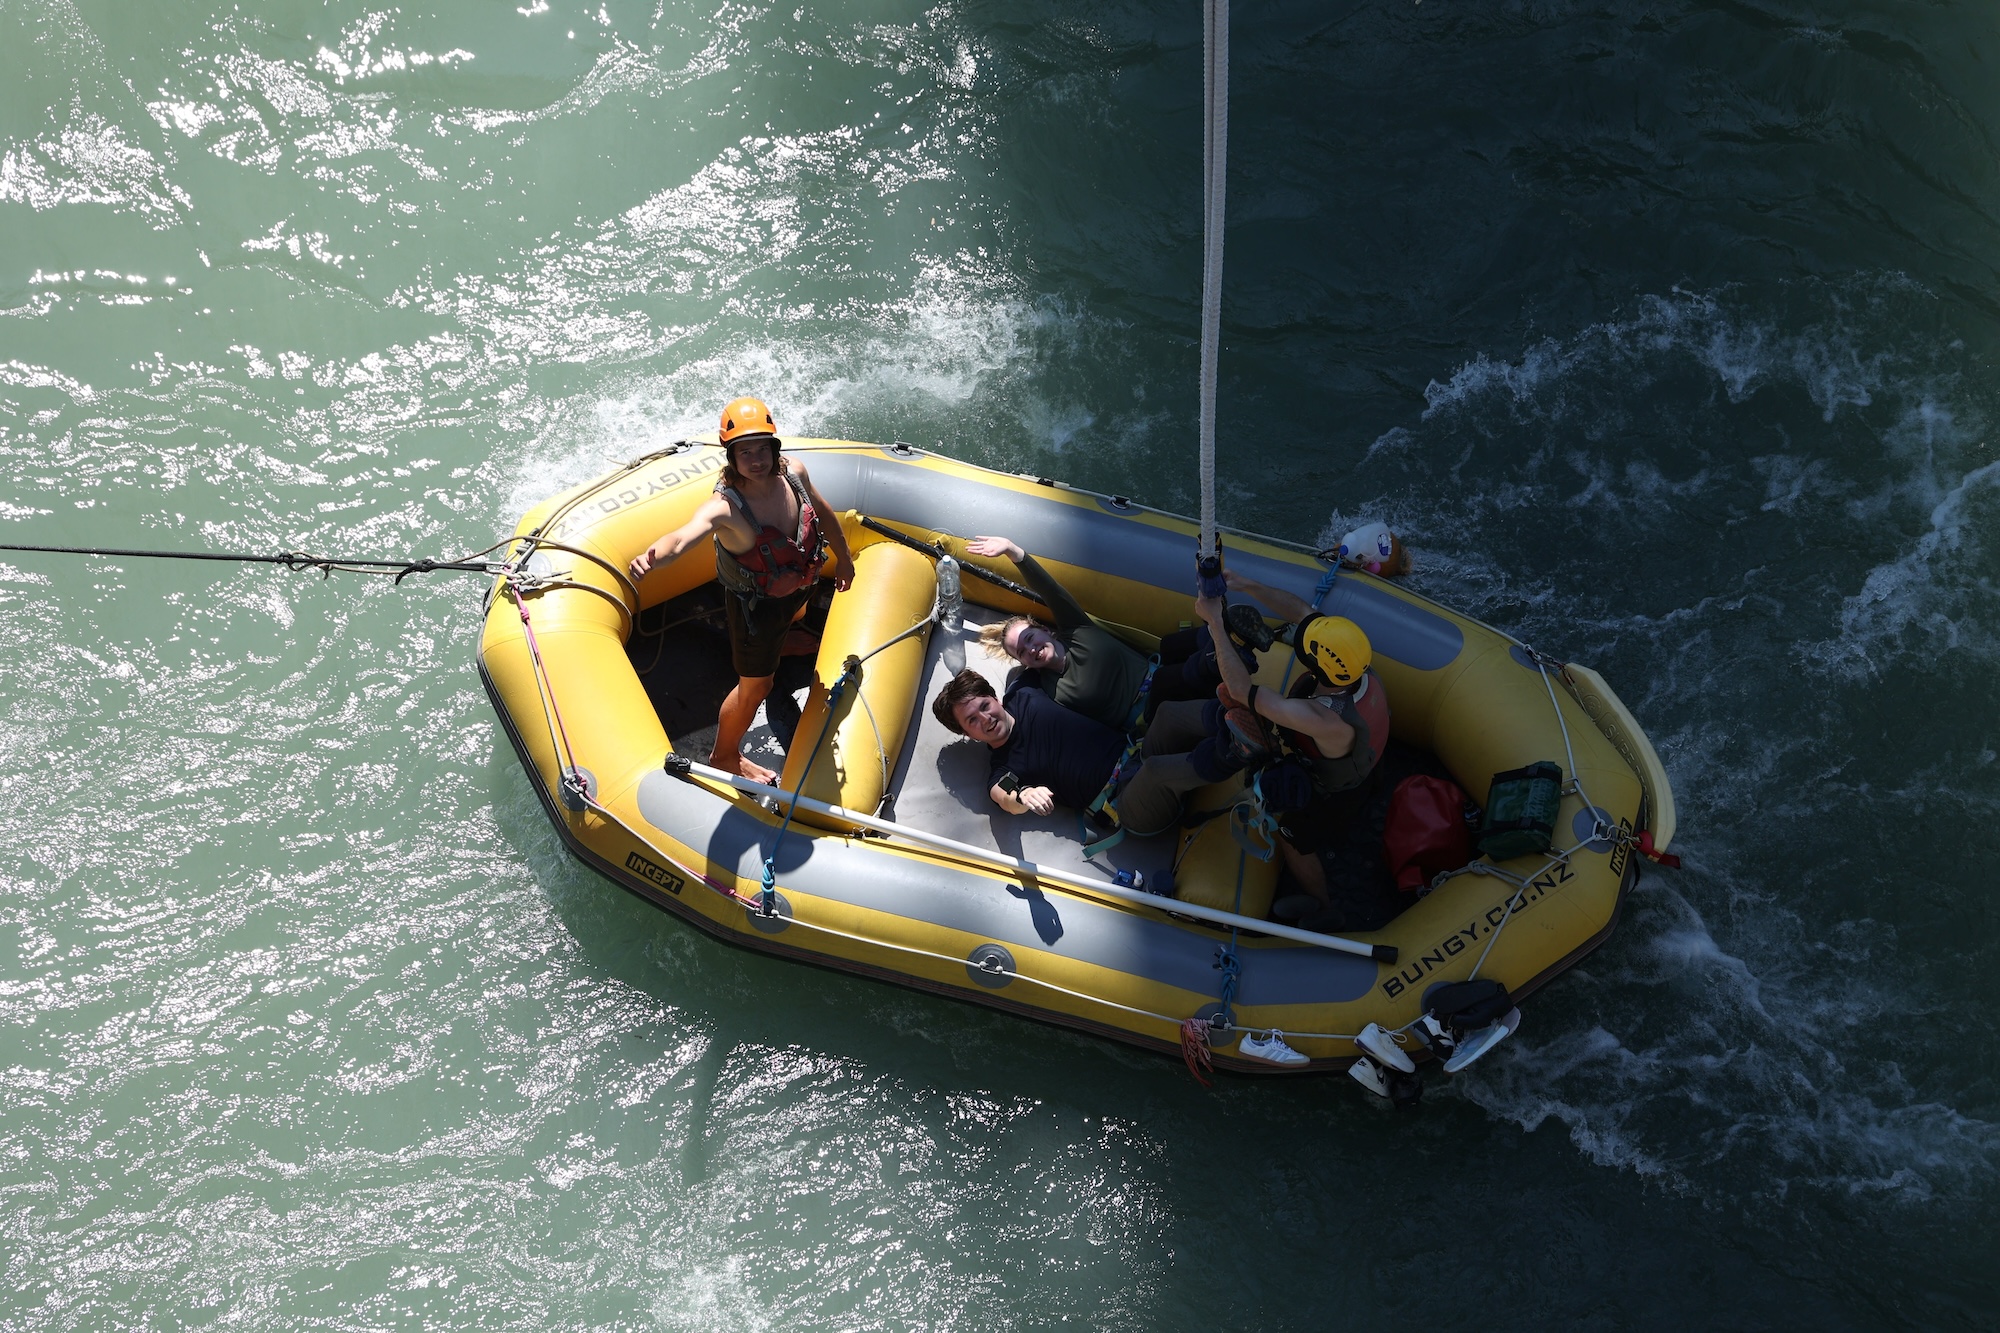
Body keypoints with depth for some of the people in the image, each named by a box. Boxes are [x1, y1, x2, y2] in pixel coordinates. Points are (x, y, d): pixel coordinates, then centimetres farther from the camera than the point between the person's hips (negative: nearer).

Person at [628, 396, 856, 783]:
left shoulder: (793, 472, -22)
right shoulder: (725, 507, -41)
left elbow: (822, 511, -1)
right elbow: (683, 538, -60)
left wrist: (843, 557, 12)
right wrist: (650, 557, -81)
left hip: (798, 586, 7)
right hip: (755, 603, -7)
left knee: (794, 616, 41)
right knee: (754, 687, 9)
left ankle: (777, 644, 80)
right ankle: (725, 757, 36)